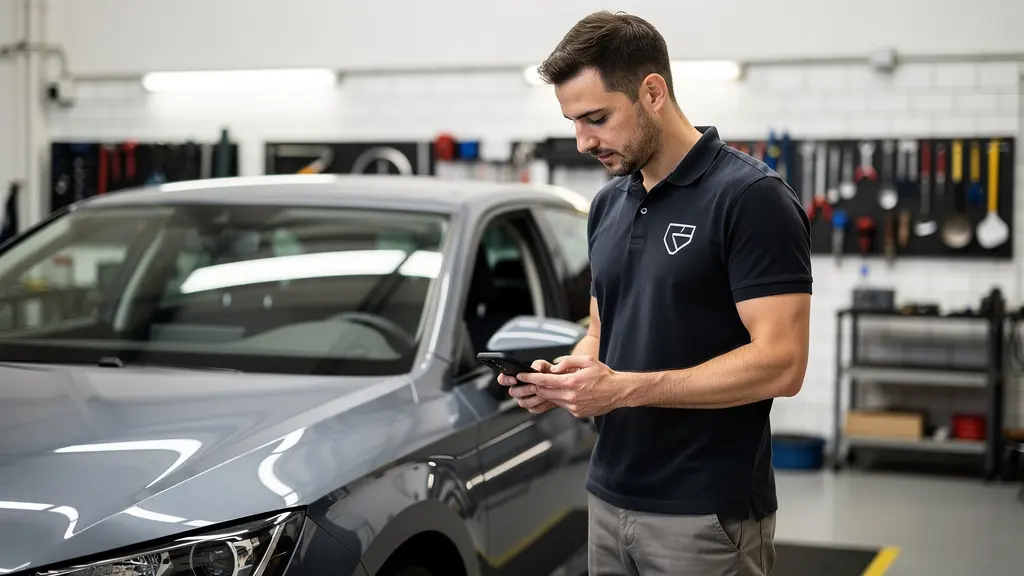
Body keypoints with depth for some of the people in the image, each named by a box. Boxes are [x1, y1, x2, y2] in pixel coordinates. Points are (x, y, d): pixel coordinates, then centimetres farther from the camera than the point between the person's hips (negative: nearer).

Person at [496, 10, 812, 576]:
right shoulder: (608, 205, 10)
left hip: (708, 514, -7)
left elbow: (780, 362, -19)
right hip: (610, 500, 7)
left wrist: (624, 388, -23)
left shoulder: (751, 197, -14)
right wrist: (563, 376, -4)